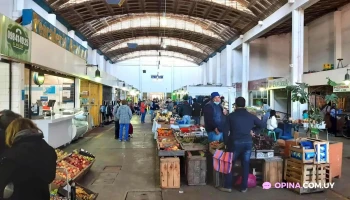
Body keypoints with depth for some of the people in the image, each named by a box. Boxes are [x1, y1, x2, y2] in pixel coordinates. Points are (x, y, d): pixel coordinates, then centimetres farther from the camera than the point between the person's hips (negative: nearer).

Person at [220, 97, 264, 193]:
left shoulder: (231, 115, -3)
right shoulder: (251, 116, 4)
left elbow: (226, 131, -3)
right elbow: (262, 124, 15)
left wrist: (226, 142, 7)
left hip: (235, 142, -2)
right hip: (248, 142, 3)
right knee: (245, 165, 13)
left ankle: (228, 186, 13)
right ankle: (244, 187, 19)